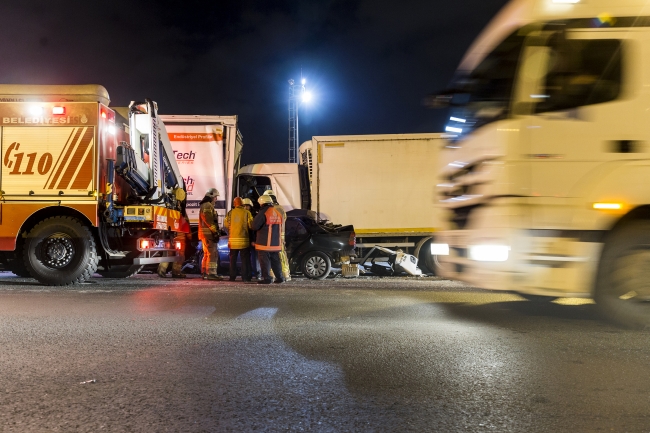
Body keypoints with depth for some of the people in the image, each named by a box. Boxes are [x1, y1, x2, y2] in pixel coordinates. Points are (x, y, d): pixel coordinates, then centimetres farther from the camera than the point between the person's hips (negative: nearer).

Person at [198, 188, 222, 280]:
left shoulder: (205, 205, 23)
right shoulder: (208, 206, -12)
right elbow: (209, 220, -22)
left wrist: (216, 230, 21)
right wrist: (215, 231, -21)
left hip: (205, 234, 11)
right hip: (209, 233, -11)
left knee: (207, 254, 16)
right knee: (212, 253, -13)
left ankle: (204, 273, 20)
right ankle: (211, 273, -17)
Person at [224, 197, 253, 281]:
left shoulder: (230, 213, -1)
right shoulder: (247, 213, -7)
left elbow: (226, 224, 5)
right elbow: (251, 225, -8)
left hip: (233, 239, 2)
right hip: (244, 239, -2)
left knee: (233, 259, 11)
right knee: (245, 259, 5)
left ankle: (232, 276, 12)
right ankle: (245, 277, 2)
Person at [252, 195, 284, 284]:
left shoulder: (263, 213, -15)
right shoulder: (278, 213, 9)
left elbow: (255, 226, -16)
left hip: (265, 242, -7)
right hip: (276, 243, 7)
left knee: (264, 260, -2)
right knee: (275, 260, 14)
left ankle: (267, 278, -5)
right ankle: (279, 277, 16)